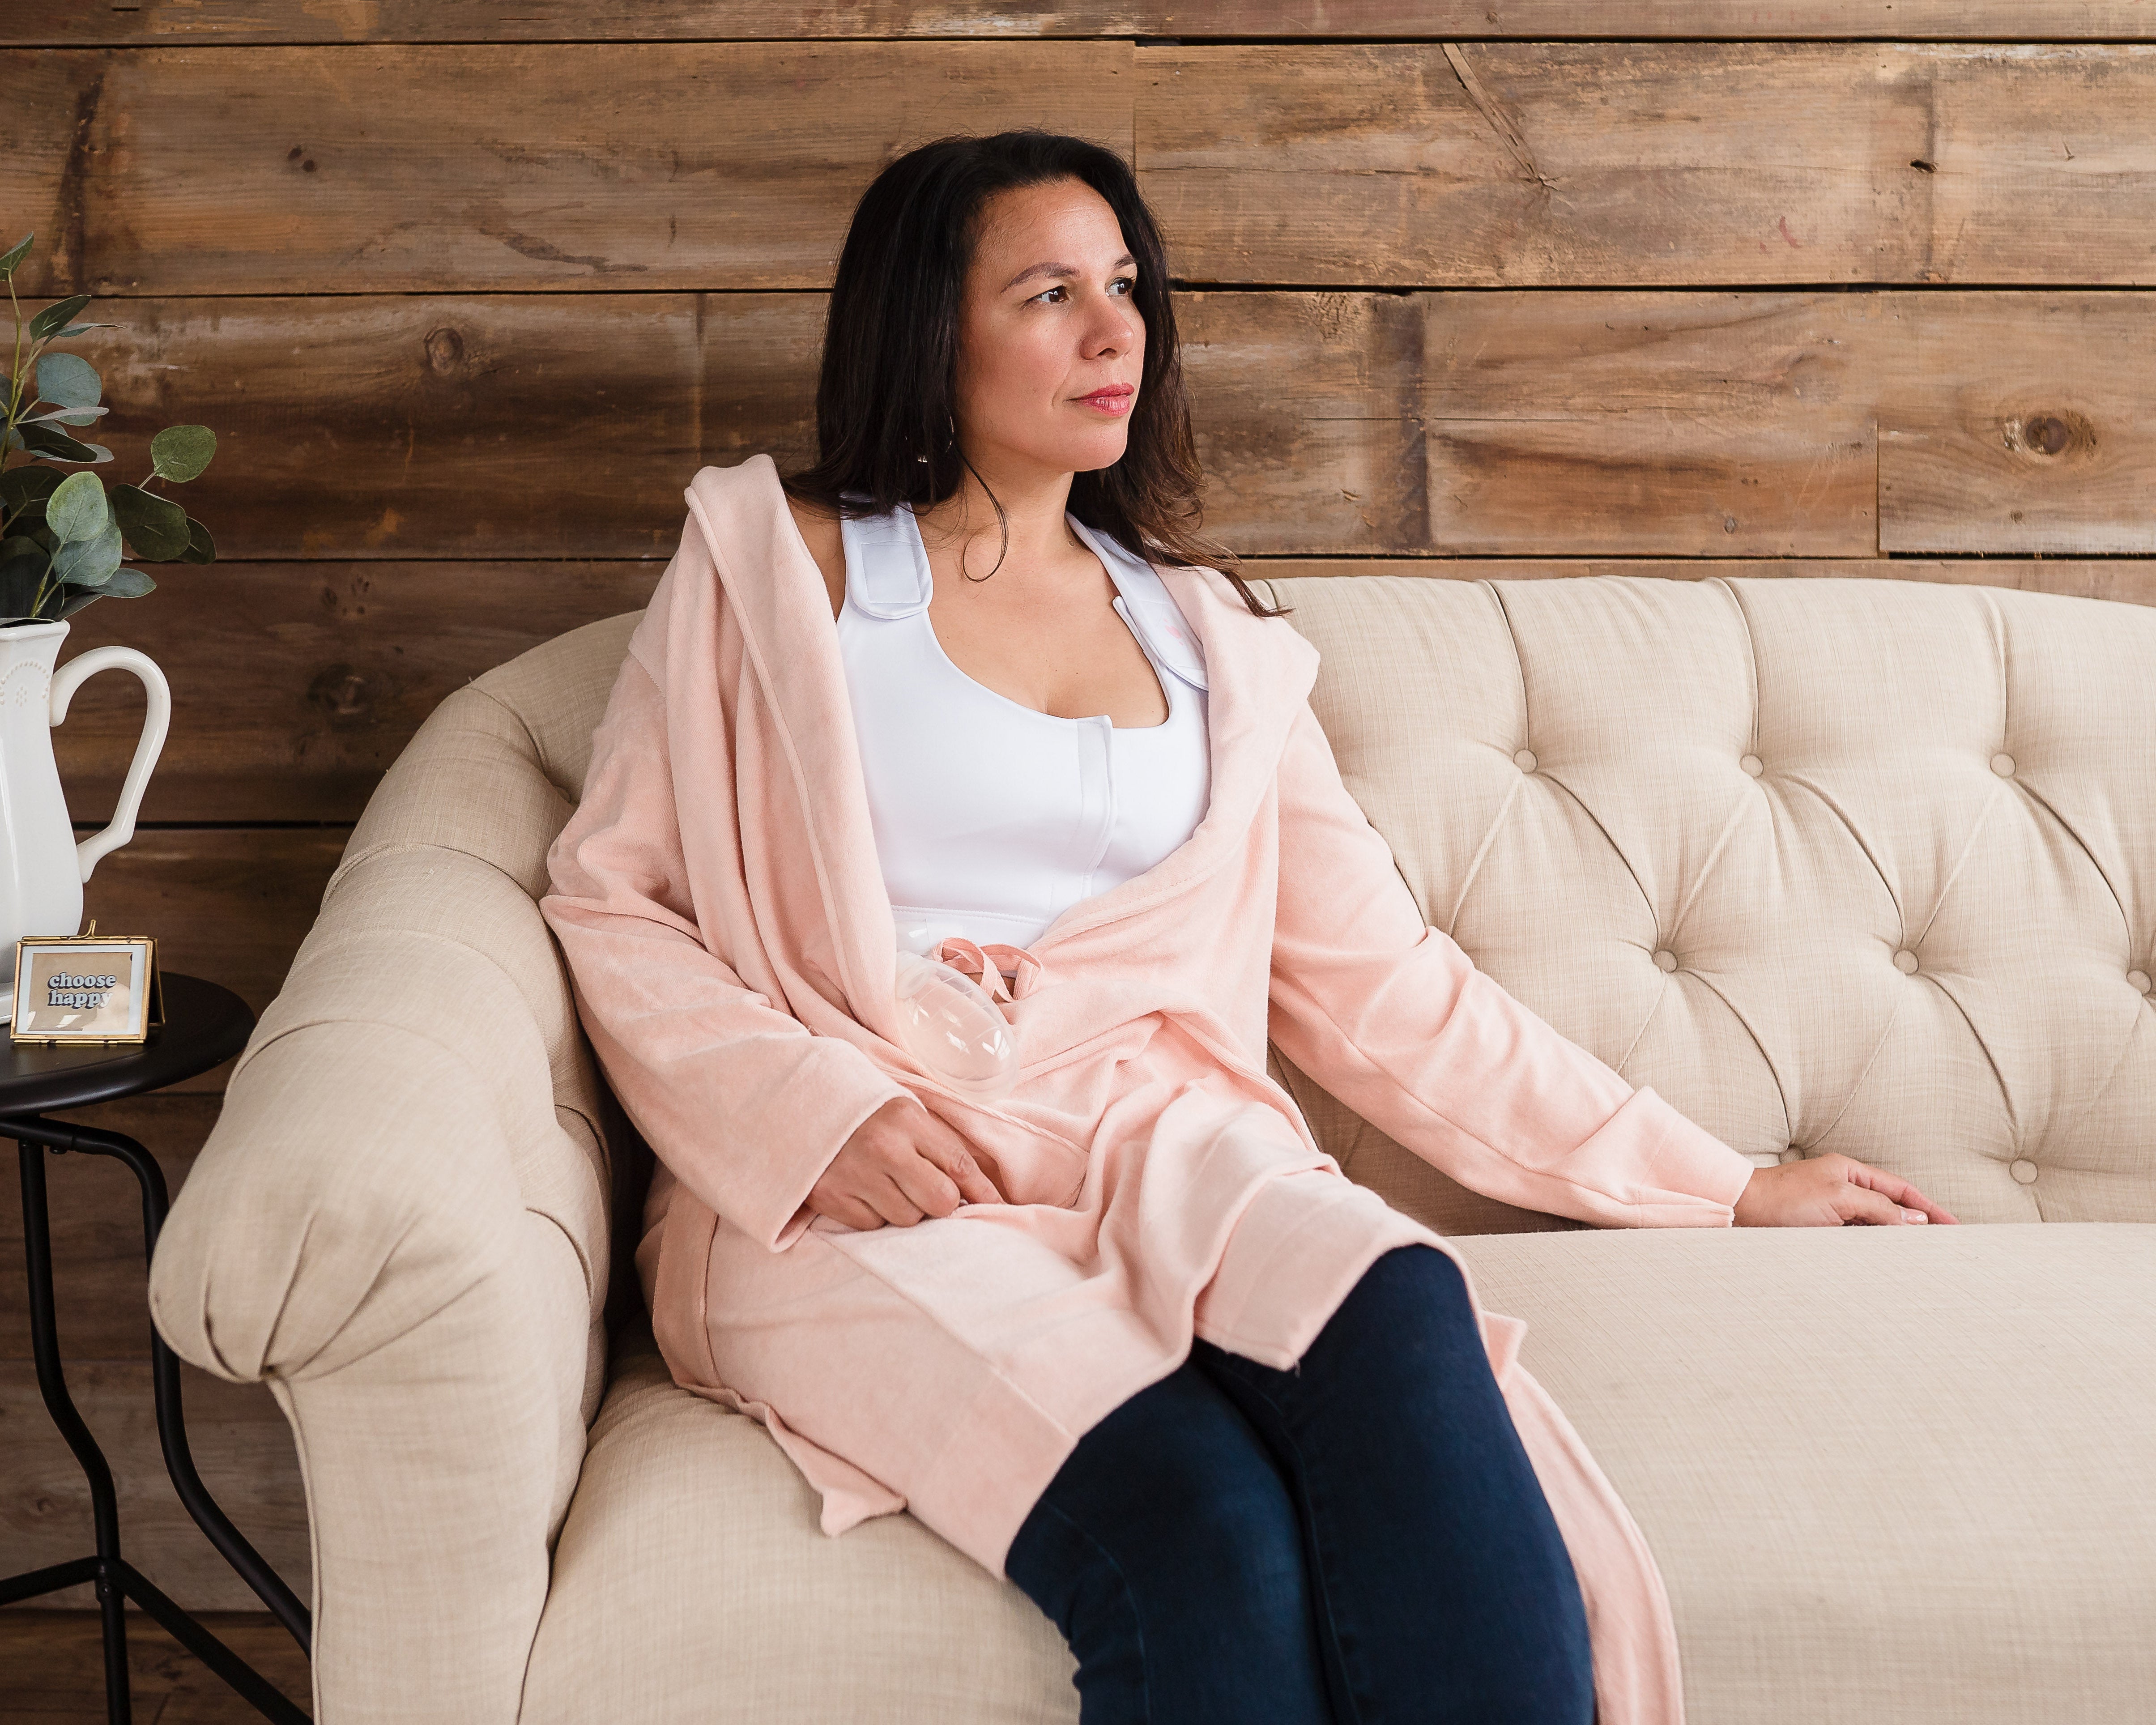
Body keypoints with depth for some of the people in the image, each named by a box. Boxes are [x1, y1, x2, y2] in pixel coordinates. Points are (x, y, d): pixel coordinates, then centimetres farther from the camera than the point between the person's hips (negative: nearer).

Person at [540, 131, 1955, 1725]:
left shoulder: (1207, 632, 21)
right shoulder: (776, 560, 12)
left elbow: (1380, 984, 19)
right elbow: (608, 902, 8)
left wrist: (1723, 1186, 17)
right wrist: (816, 1117, -11)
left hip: (1153, 1144, 3)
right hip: (861, 1195, -3)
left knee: (1399, 1315, -34)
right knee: (1198, 1529, -34)